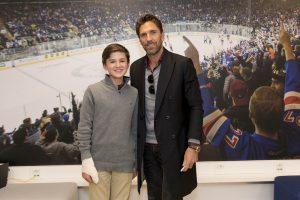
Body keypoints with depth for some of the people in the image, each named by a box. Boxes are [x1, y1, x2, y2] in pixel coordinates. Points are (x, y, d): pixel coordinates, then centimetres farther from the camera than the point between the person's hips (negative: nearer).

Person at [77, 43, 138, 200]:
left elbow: (136, 129, 8)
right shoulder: (93, 91, -5)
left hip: (125, 163, 2)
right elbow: (84, 128, -4)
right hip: (98, 161, -2)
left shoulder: (134, 94, 3)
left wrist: (137, 161, 10)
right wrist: (86, 160, -8)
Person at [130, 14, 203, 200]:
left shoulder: (183, 64, -8)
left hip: (174, 146, -4)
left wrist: (193, 145, -15)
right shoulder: (136, 67, 5)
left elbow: (196, 107, -9)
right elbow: (136, 107, 10)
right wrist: (134, 144, 9)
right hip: (147, 148, 4)